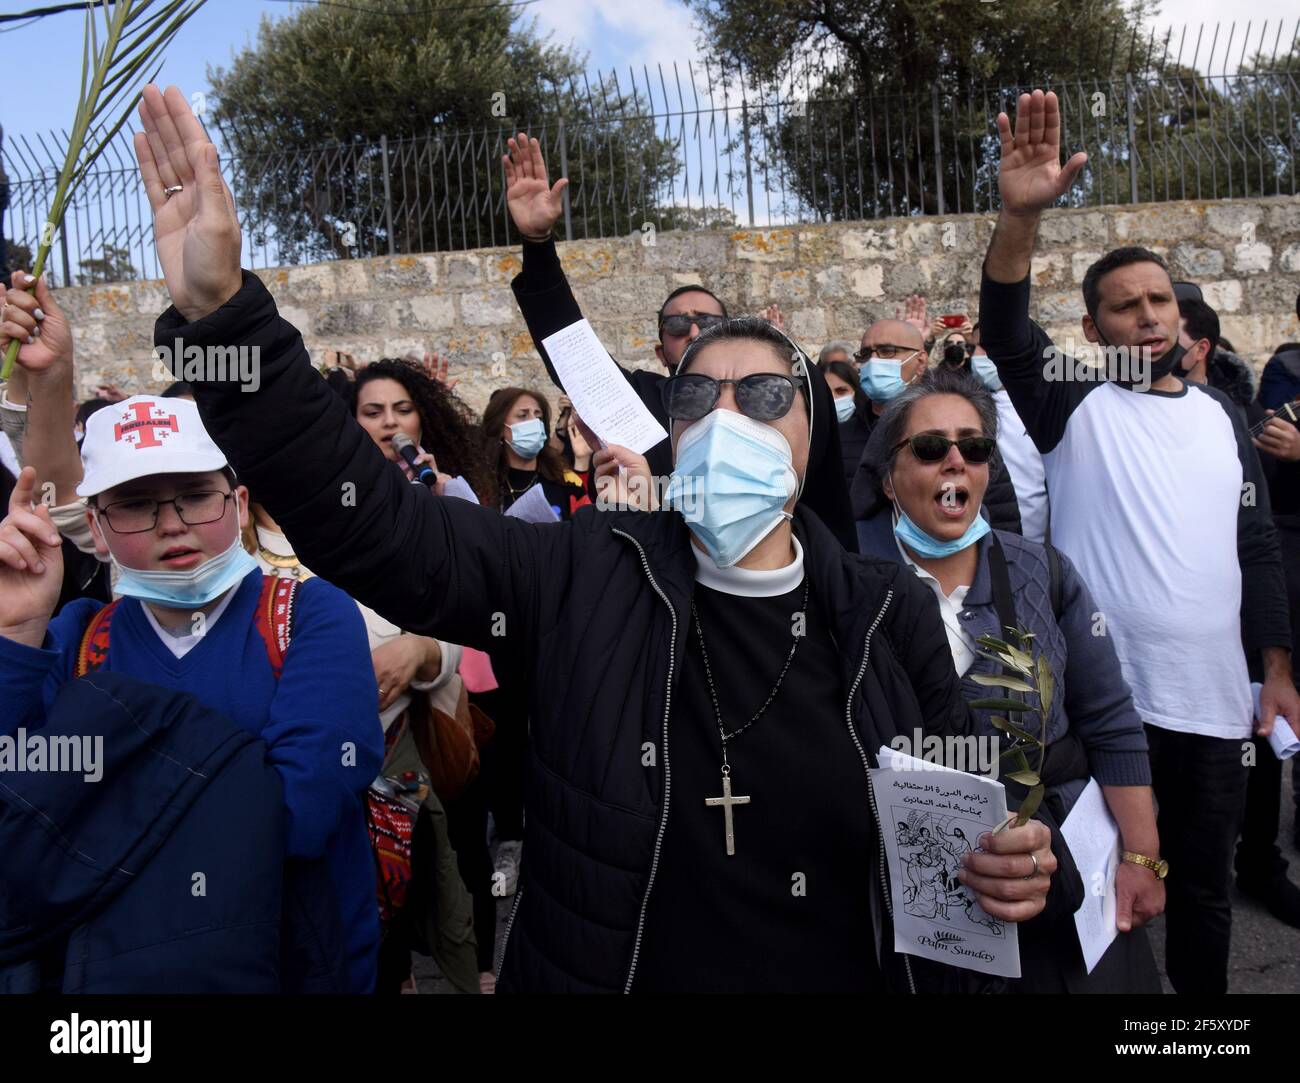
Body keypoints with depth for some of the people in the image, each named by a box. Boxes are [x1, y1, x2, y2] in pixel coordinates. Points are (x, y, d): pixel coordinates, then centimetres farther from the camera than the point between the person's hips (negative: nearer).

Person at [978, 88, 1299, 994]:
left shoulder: (1220, 415, 9)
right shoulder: (1075, 401, -3)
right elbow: (1006, 330, -21)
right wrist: (1023, 214, -37)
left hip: (1212, 695, 4)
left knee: (1205, 881, 19)